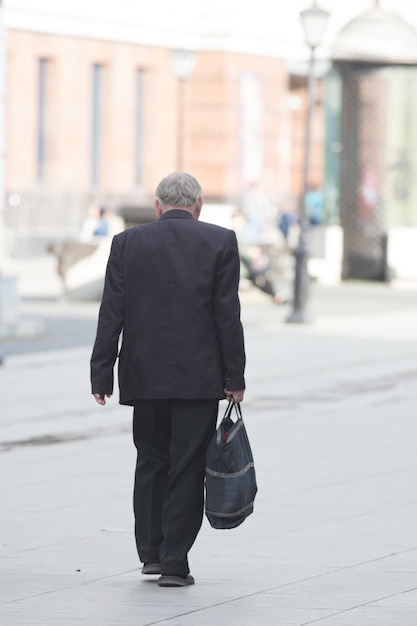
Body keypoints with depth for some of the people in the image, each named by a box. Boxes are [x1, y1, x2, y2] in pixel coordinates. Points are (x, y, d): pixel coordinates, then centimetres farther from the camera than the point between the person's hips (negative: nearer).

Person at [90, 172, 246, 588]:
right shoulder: (220, 241, -2)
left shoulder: (127, 243, 3)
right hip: (200, 377, -2)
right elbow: (228, 314, -5)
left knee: (151, 463, 16)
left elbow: (111, 314, 0)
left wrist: (102, 375, 2)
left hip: (145, 376, 2)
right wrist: (235, 377, -1)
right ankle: (174, 564, 1)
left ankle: (151, 551, 15)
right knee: (187, 469, 2)